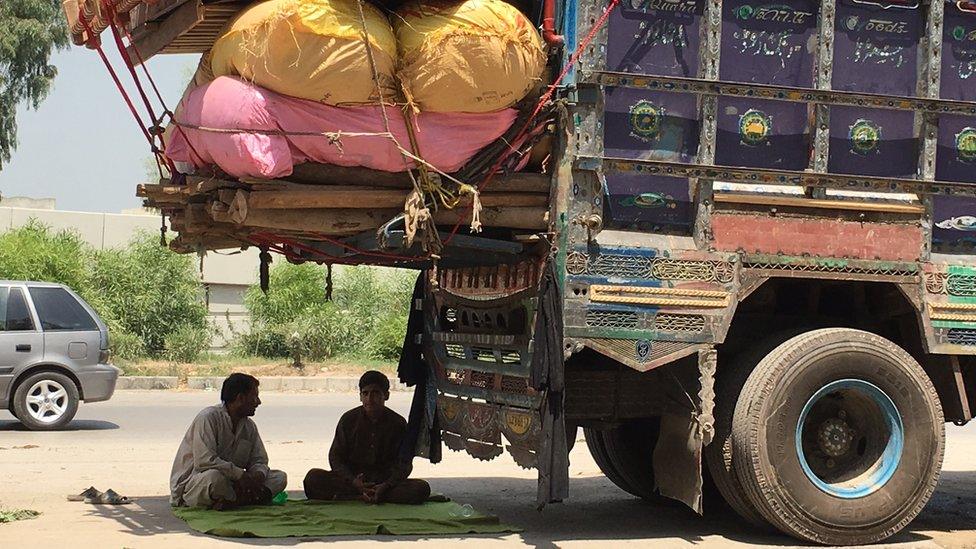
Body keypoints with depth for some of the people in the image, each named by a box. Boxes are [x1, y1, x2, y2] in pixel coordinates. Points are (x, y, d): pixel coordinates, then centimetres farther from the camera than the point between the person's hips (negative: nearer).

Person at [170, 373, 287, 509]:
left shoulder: (249, 426, 10)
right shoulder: (208, 418, -16)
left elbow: (259, 460, 10)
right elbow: (204, 461, -27)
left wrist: (258, 474, -15)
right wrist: (240, 474, -28)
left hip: (230, 482, 8)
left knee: (279, 477, -7)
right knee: (214, 477, -42)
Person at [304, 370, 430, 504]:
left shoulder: (397, 423, 1)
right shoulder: (348, 419, 2)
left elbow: (404, 463, -2)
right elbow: (335, 457, 1)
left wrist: (385, 486, -22)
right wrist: (353, 481, -19)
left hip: (385, 482, 1)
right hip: (352, 479, 0)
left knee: (422, 488, -30)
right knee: (313, 477, -26)